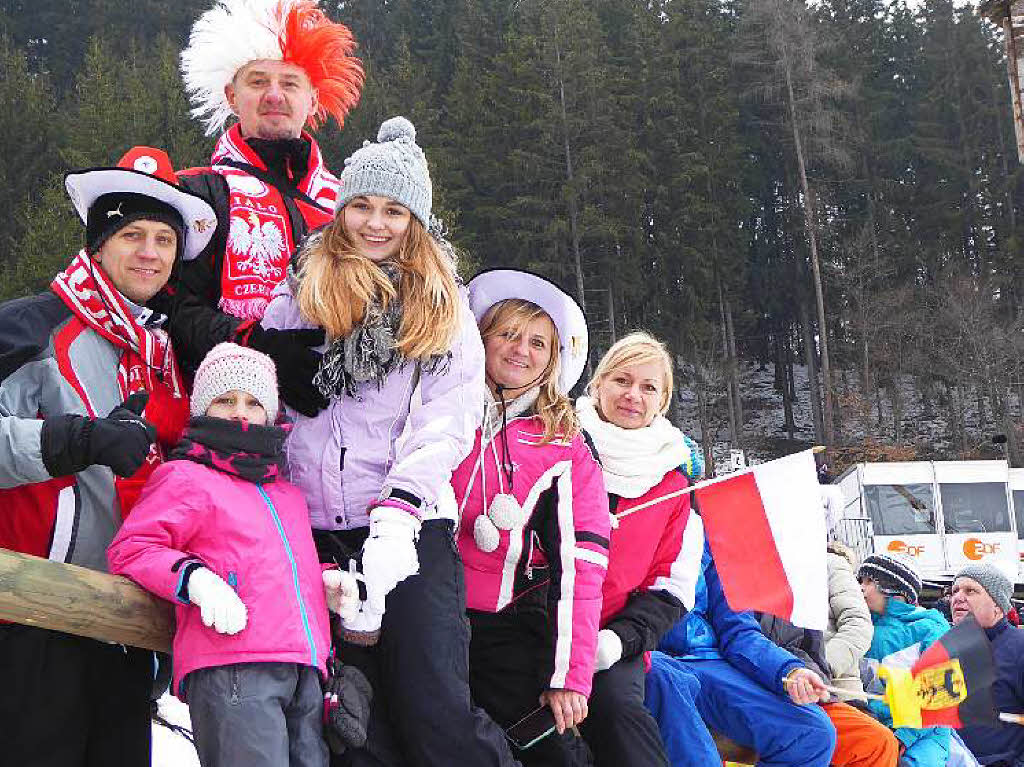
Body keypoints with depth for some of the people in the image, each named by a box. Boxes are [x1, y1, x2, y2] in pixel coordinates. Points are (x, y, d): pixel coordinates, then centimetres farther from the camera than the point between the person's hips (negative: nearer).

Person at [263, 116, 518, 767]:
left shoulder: (443, 306, 12)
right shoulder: (300, 294, 15)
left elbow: (446, 424, 0)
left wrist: (397, 511, -15)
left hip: (412, 526, -1)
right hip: (316, 531, 2)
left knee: (436, 713, -10)